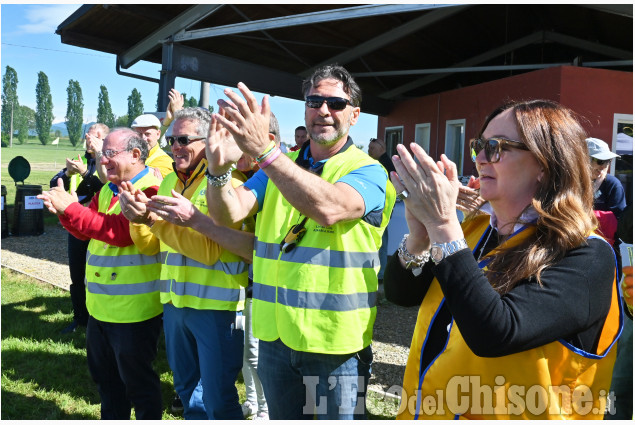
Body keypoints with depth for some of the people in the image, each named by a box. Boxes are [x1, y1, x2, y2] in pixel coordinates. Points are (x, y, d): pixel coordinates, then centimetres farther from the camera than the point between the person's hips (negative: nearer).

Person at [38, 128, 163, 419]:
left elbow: (122, 231, -30)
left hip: (133, 308, -9)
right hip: (101, 305, 9)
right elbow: (85, 232, 12)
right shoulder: (107, 189, 12)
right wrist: (63, 211, -8)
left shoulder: (151, 190, -18)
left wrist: (71, 208, -27)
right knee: (104, 376, 23)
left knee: (137, 381, 6)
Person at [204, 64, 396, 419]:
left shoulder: (367, 171, -9)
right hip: (275, 335, 5)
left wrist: (264, 150, -39)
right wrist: (218, 170, -27)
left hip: (335, 340, -4)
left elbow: (329, 208, -31)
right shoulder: (278, 165, 8)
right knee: (283, 417, 20)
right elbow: (230, 213, -5)